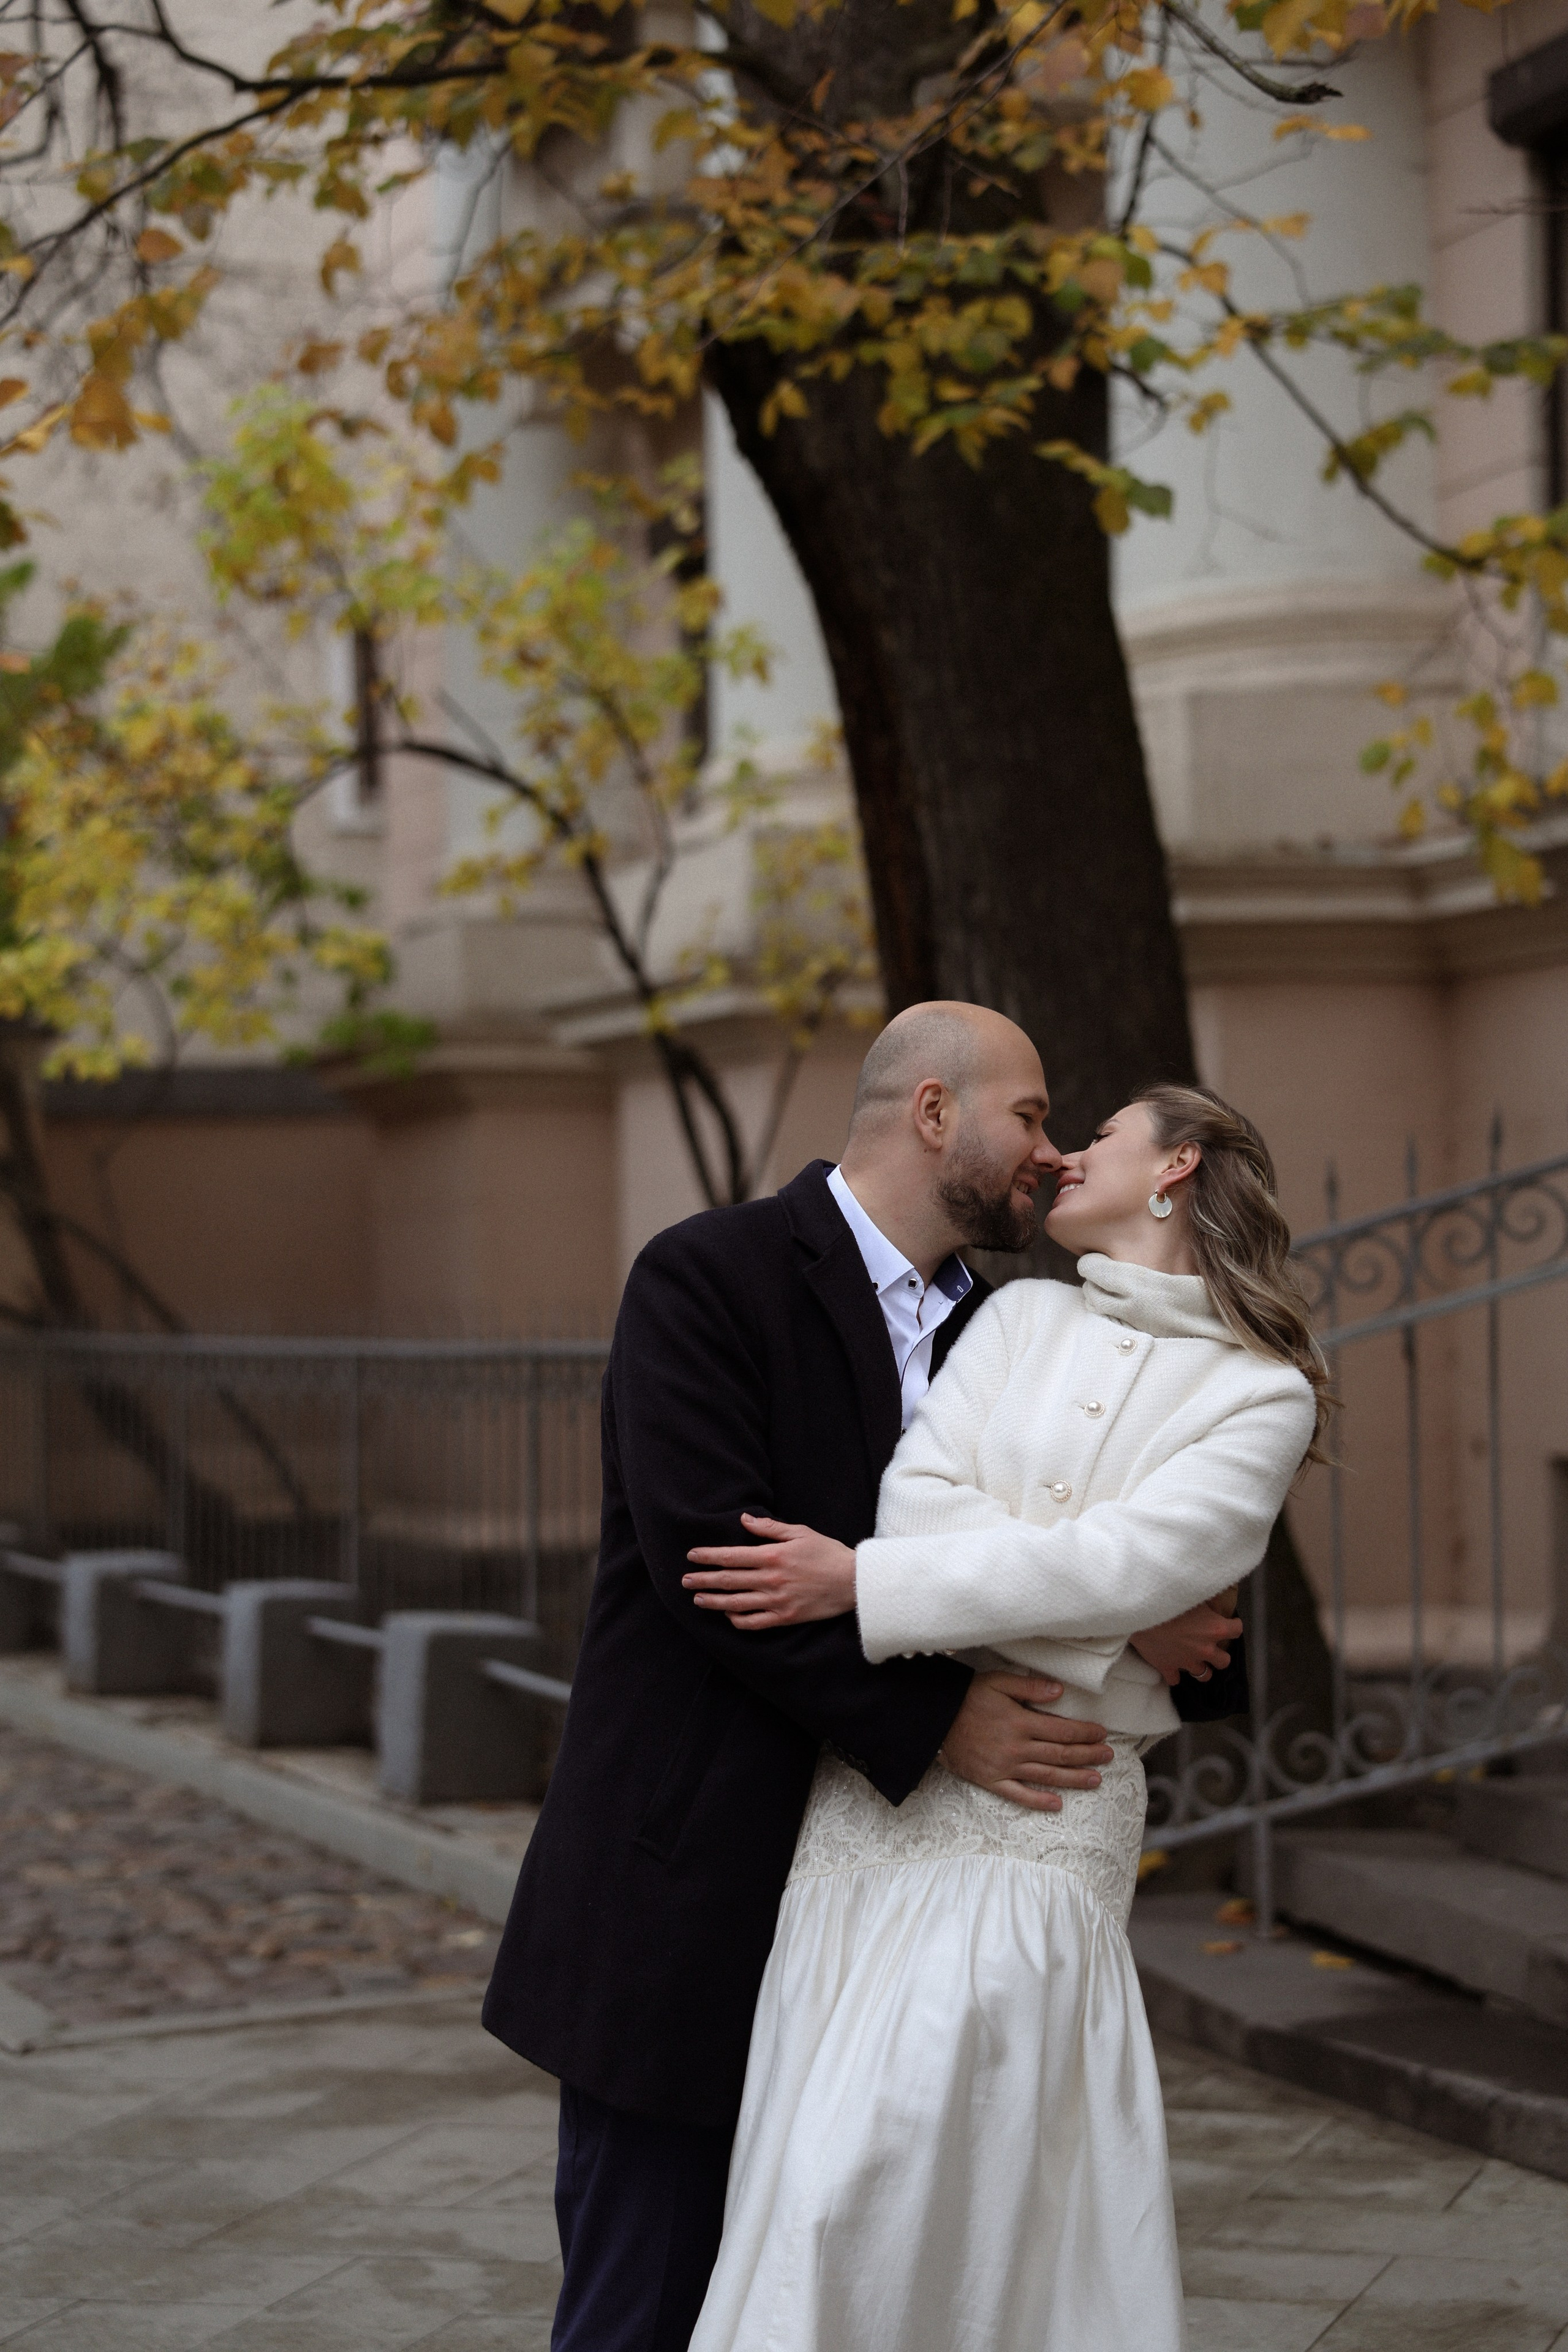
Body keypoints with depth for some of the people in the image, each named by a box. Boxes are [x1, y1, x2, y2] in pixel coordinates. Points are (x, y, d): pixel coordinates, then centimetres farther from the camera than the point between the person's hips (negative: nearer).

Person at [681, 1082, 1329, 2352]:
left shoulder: (1264, 1394, 3)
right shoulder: (1023, 1315, 15)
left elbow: (1123, 1561, -11)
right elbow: (921, 1498, 2)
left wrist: (864, 1583, -13)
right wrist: (1121, 1630, -9)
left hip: (1047, 1809, -4)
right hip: (877, 1781, 4)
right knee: (817, 2178, -1)